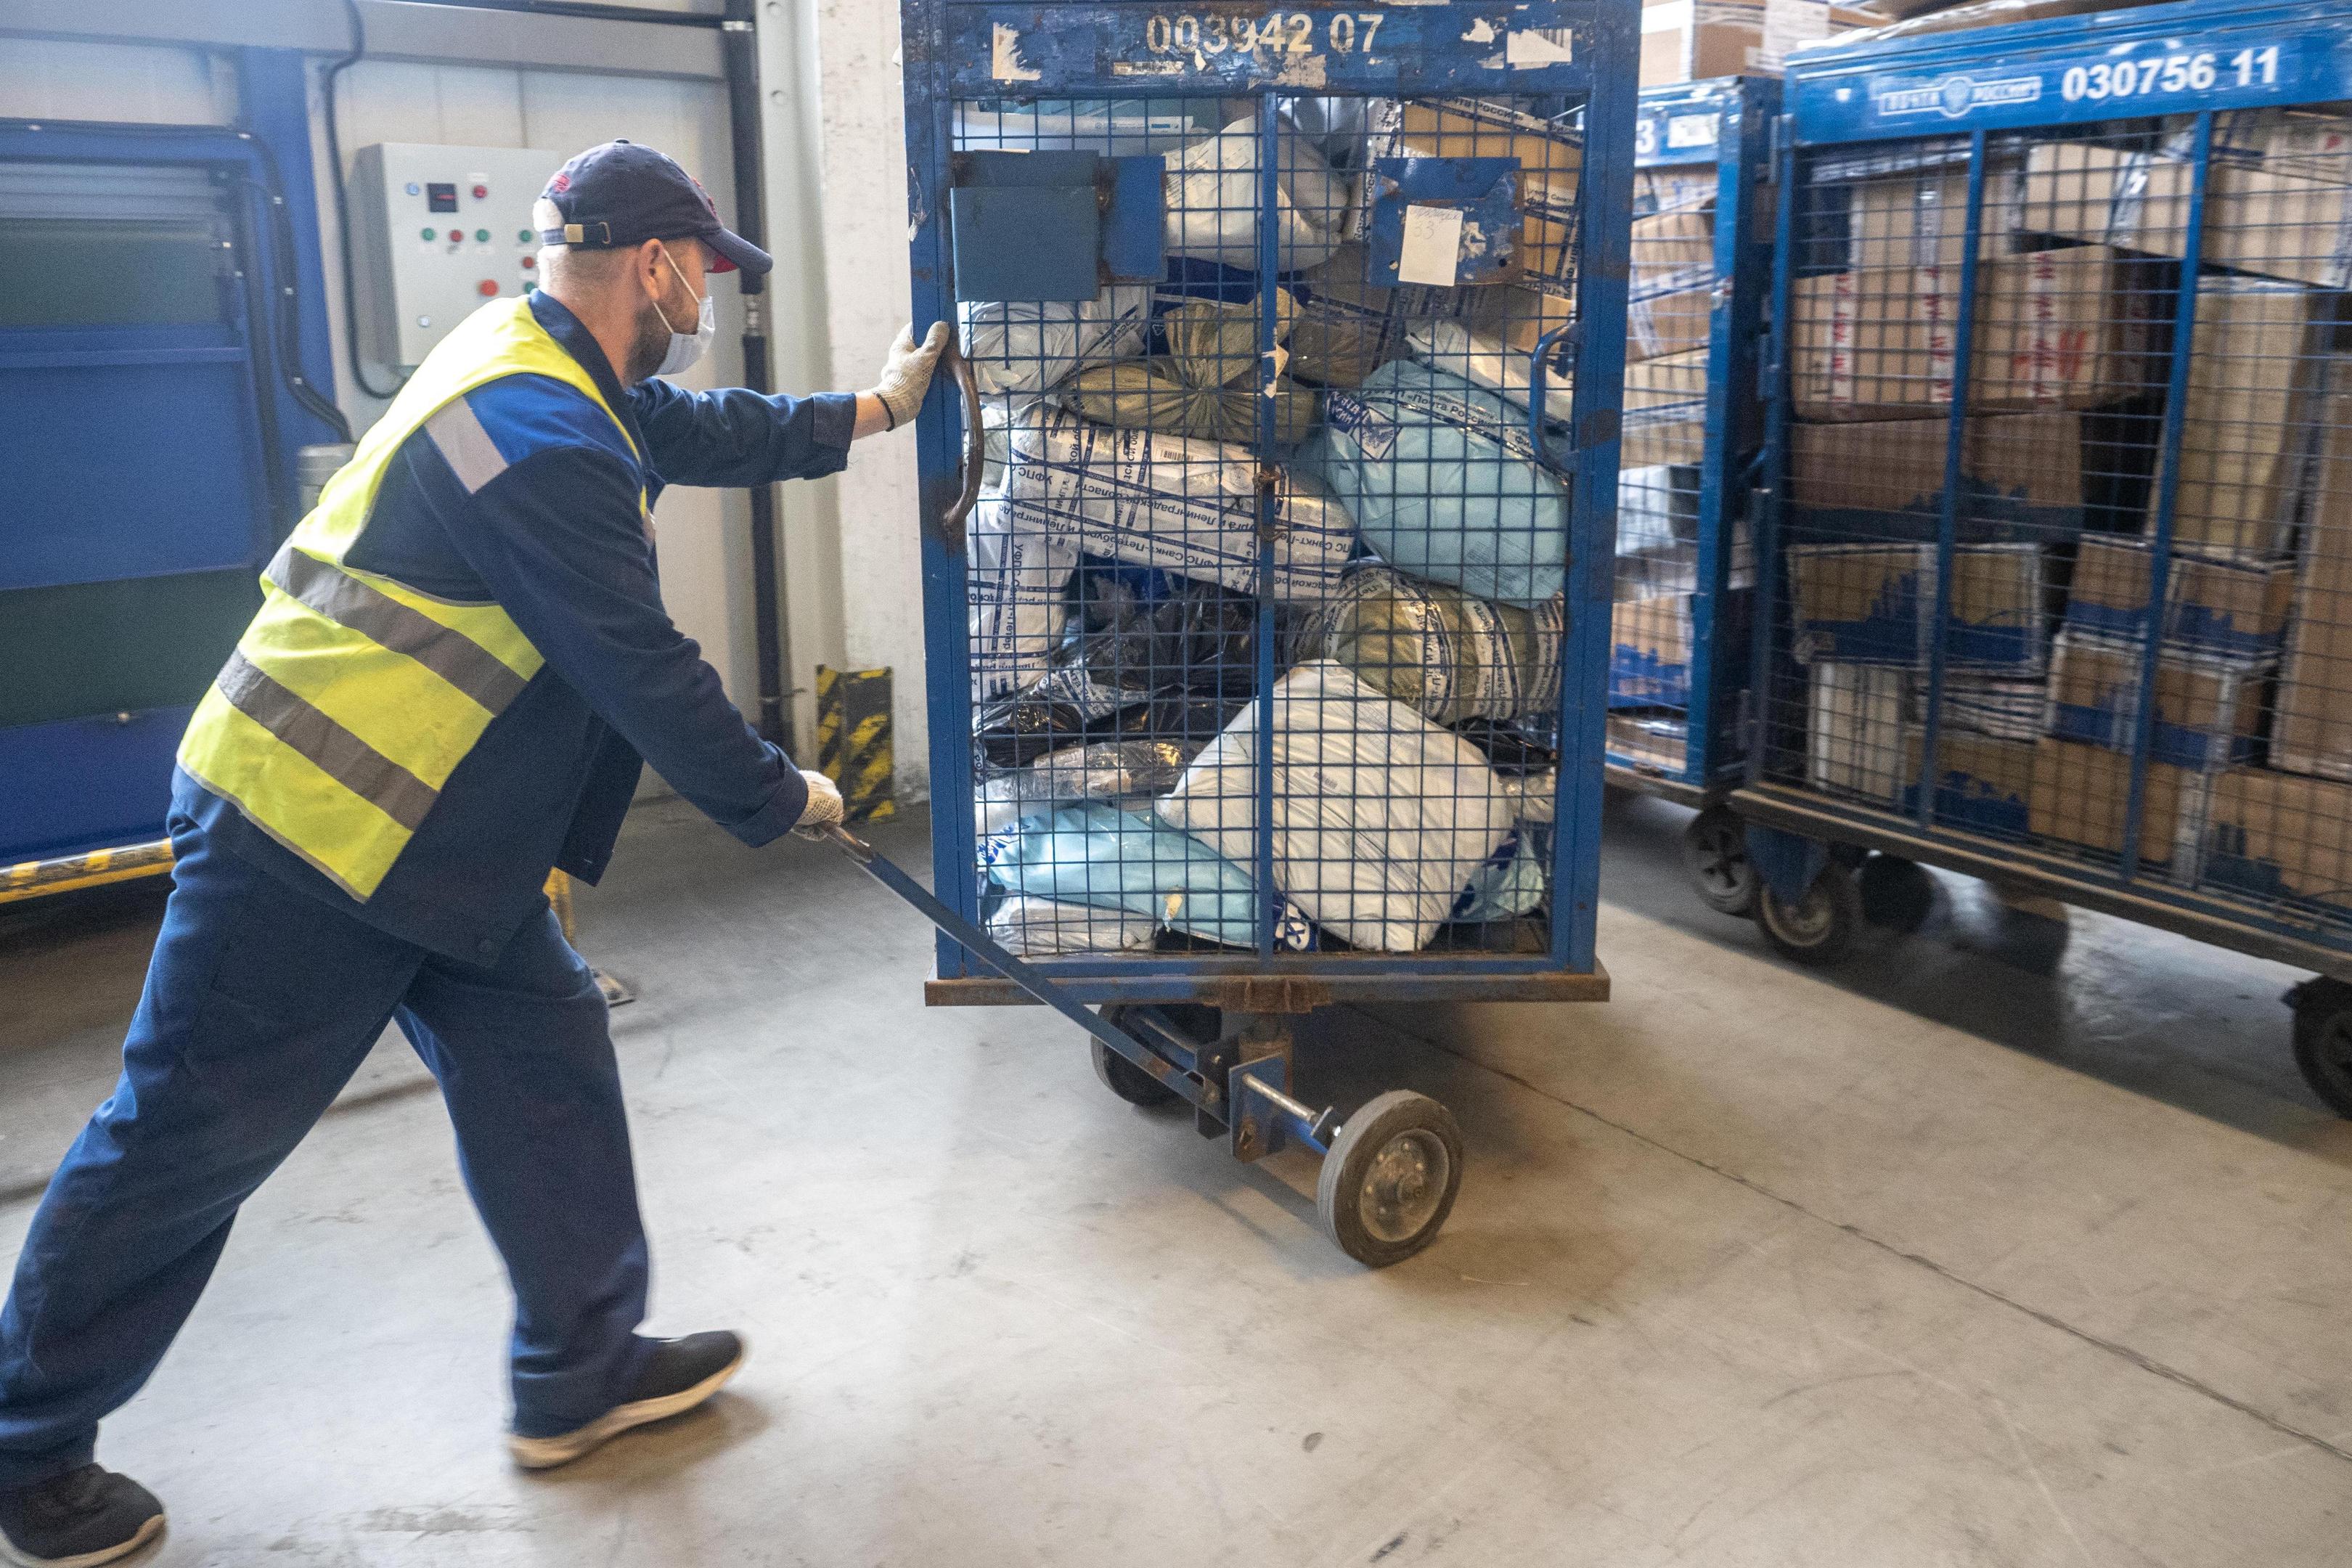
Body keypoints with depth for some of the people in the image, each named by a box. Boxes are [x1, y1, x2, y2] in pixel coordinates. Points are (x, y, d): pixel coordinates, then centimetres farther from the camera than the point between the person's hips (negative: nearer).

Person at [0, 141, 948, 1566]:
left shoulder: (543, 363, 7)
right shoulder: (540, 440, -24)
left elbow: (700, 432, 24)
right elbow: (644, 675, -22)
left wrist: (870, 412, 26)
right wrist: (783, 800, -8)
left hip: (442, 840, 10)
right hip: (308, 835, -10)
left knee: (546, 1063, 10)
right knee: (191, 1139, 5)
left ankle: (583, 1369, 23)